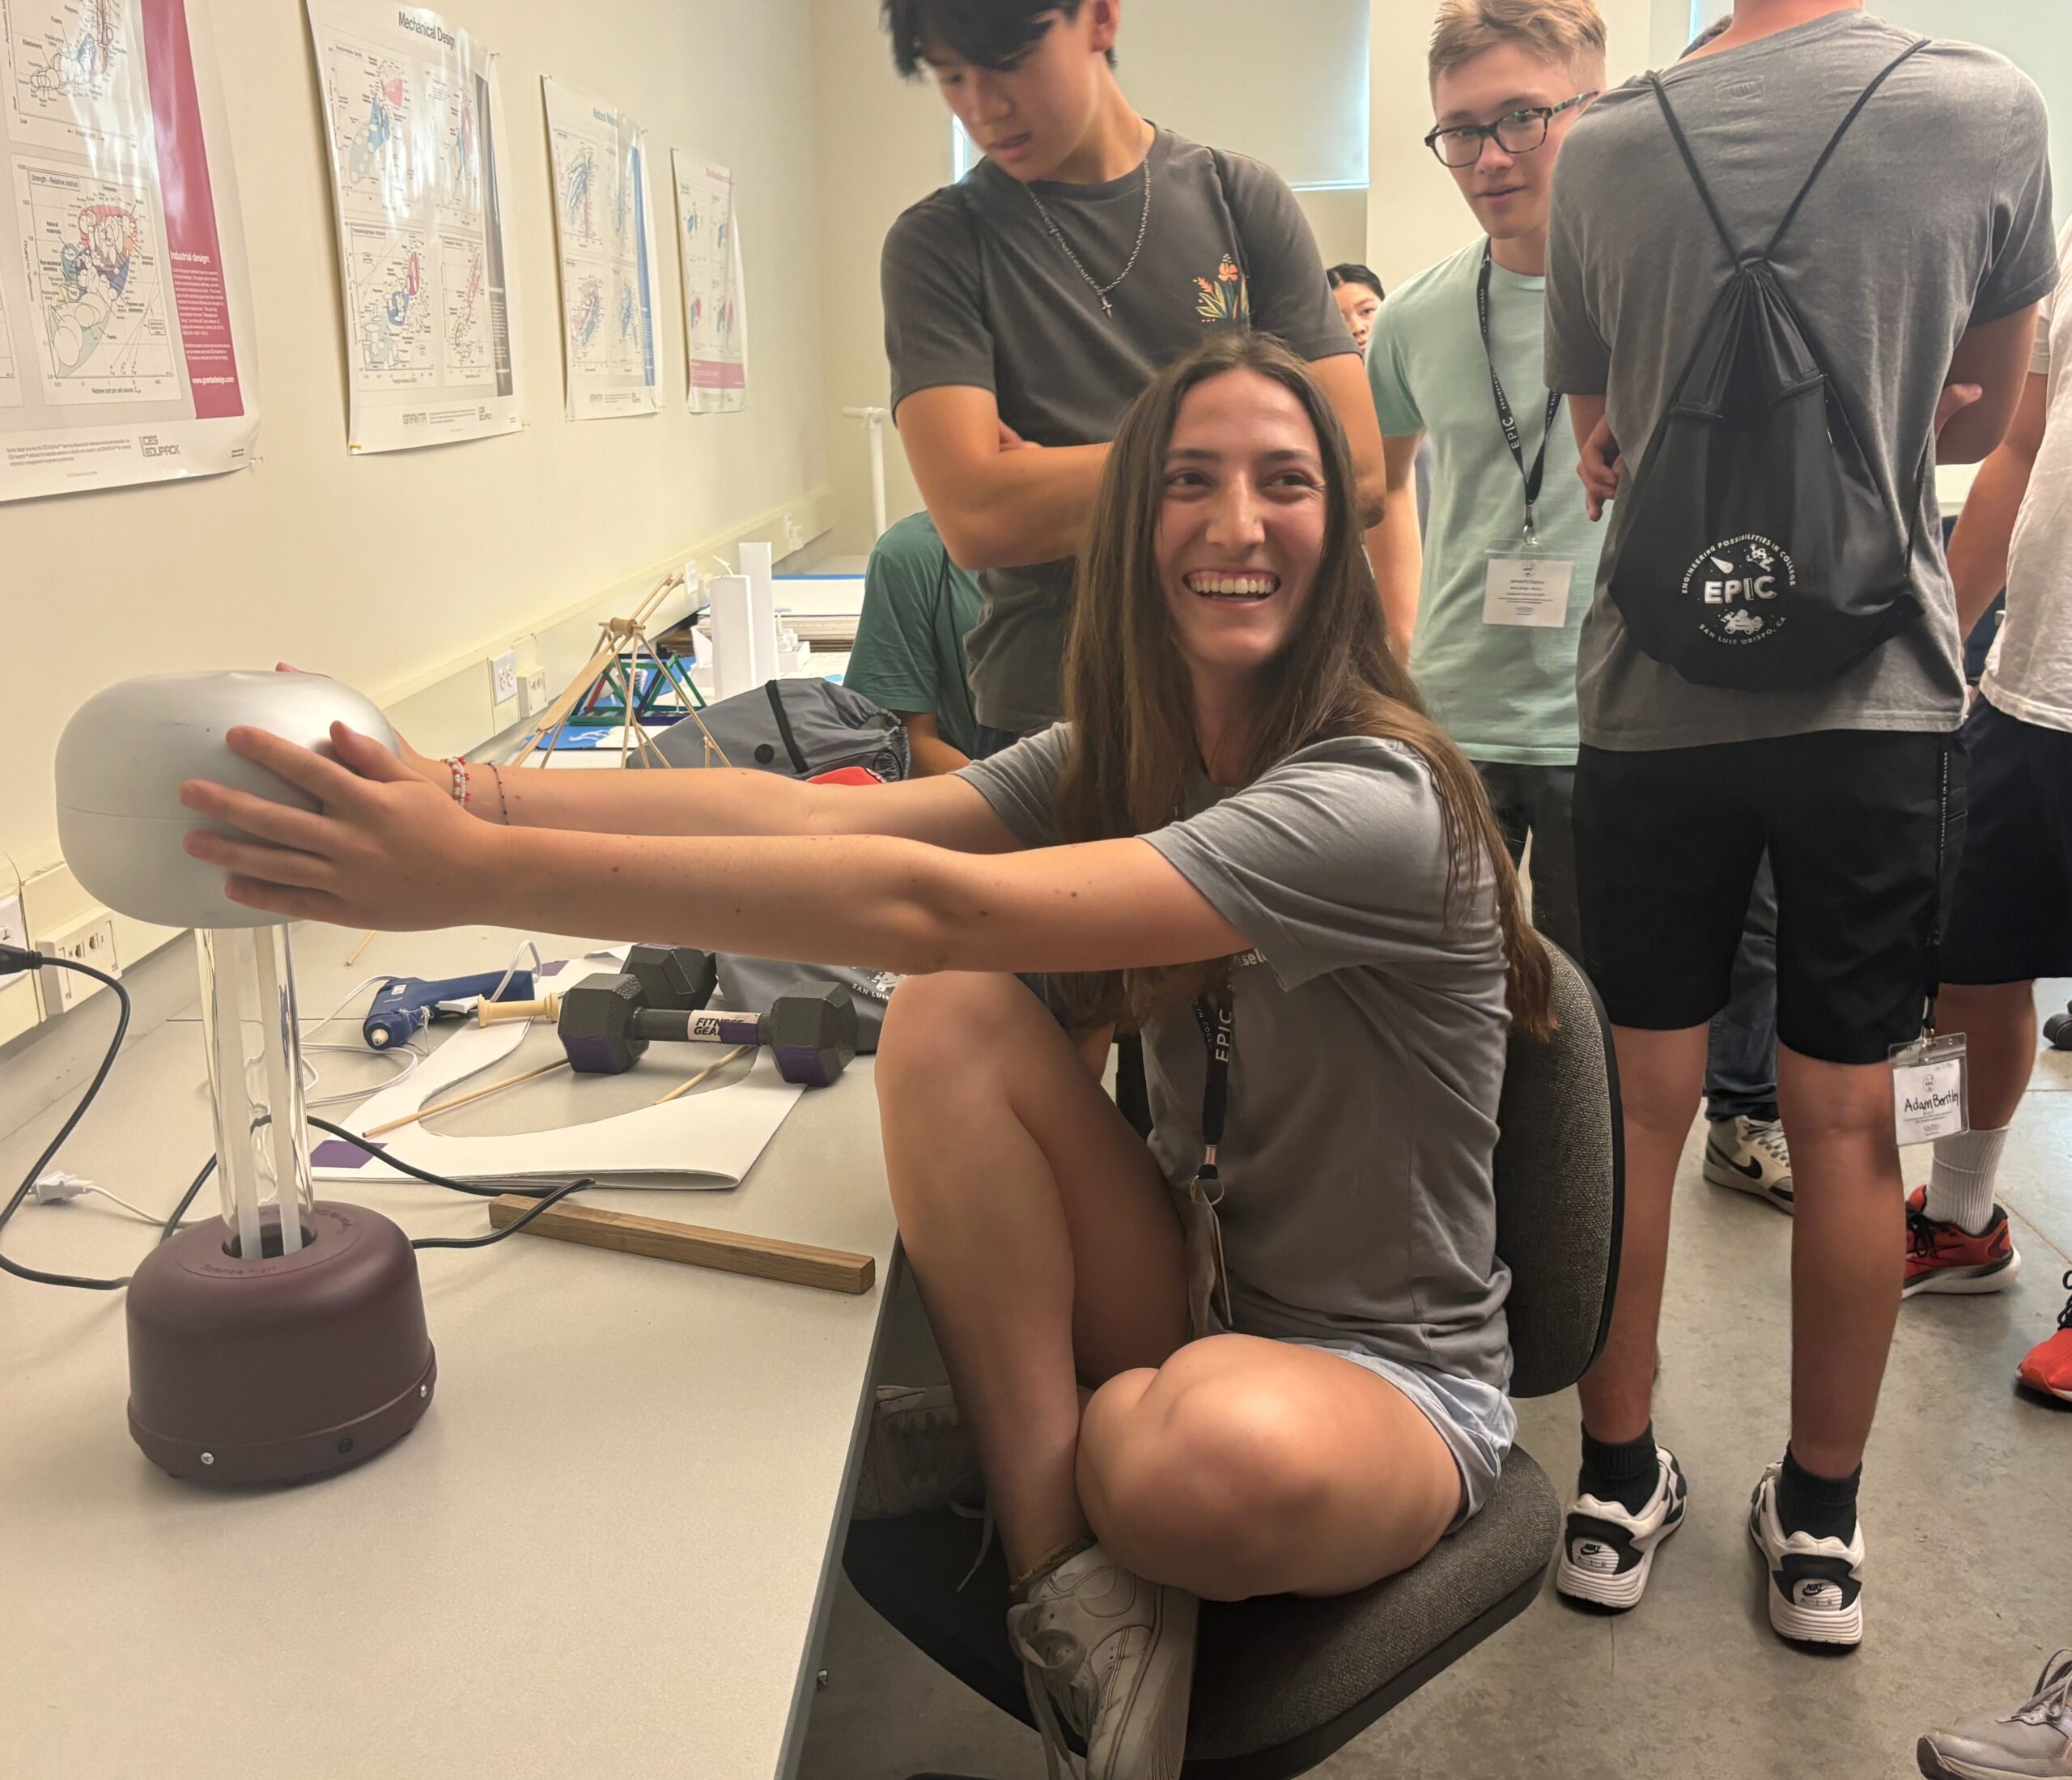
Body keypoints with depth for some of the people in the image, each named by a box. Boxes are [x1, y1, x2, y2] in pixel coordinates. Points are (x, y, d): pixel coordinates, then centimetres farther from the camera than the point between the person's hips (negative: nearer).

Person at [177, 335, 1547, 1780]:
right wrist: (465, 792, -28)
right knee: (951, 1016, -22)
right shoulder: (1122, 756, -1)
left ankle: (1074, 1510, -6)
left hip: (1390, 1368, -6)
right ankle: (1076, 1602, -13)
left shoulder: (1371, 800, -25)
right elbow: (819, 812, -16)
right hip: (1202, 1286, 6)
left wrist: (481, 874, -39)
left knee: (1217, 1453, -43)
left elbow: (930, 907, -36)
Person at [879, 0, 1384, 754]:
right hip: (1046, 713, -1)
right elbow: (978, 517, -15)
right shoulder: (939, 244, -1)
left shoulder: (1240, 198, 4)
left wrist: (1063, 484, -9)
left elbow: (1357, 466, -6)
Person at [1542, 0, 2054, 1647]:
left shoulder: (1605, 148, 1)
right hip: (1879, 694, 0)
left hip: (1653, 695, 1)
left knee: (1639, 1098, 9)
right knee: (1846, 1114, 8)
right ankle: (1821, 1527, 21)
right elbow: (1980, 417, 11)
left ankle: (1618, 1485, 22)